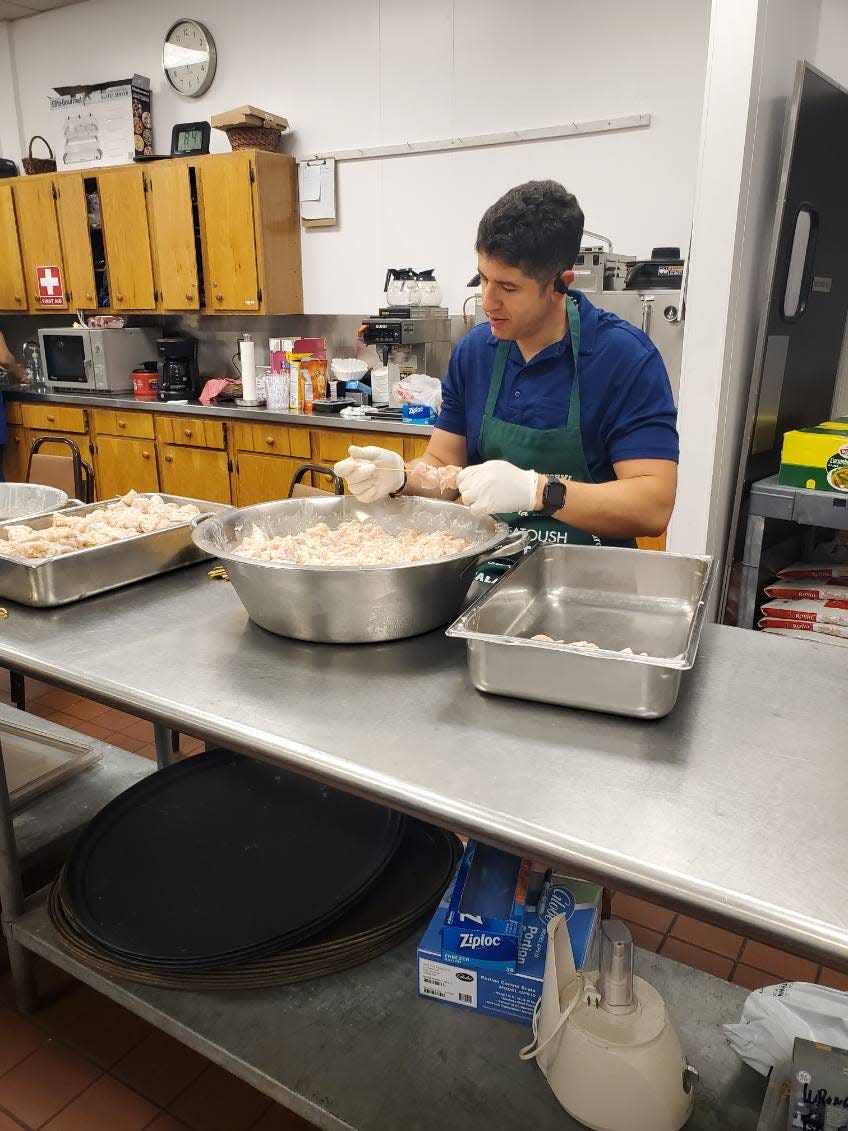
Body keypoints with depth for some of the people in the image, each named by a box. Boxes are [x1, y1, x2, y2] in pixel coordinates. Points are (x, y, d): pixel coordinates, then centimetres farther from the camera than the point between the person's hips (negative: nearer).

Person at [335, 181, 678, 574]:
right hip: (488, 569, 4)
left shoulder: (626, 357, -10)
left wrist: (536, 491, -27)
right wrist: (402, 477, -11)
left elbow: (654, 505, -16)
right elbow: (443, 466, 11)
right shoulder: (473, 351, 6)